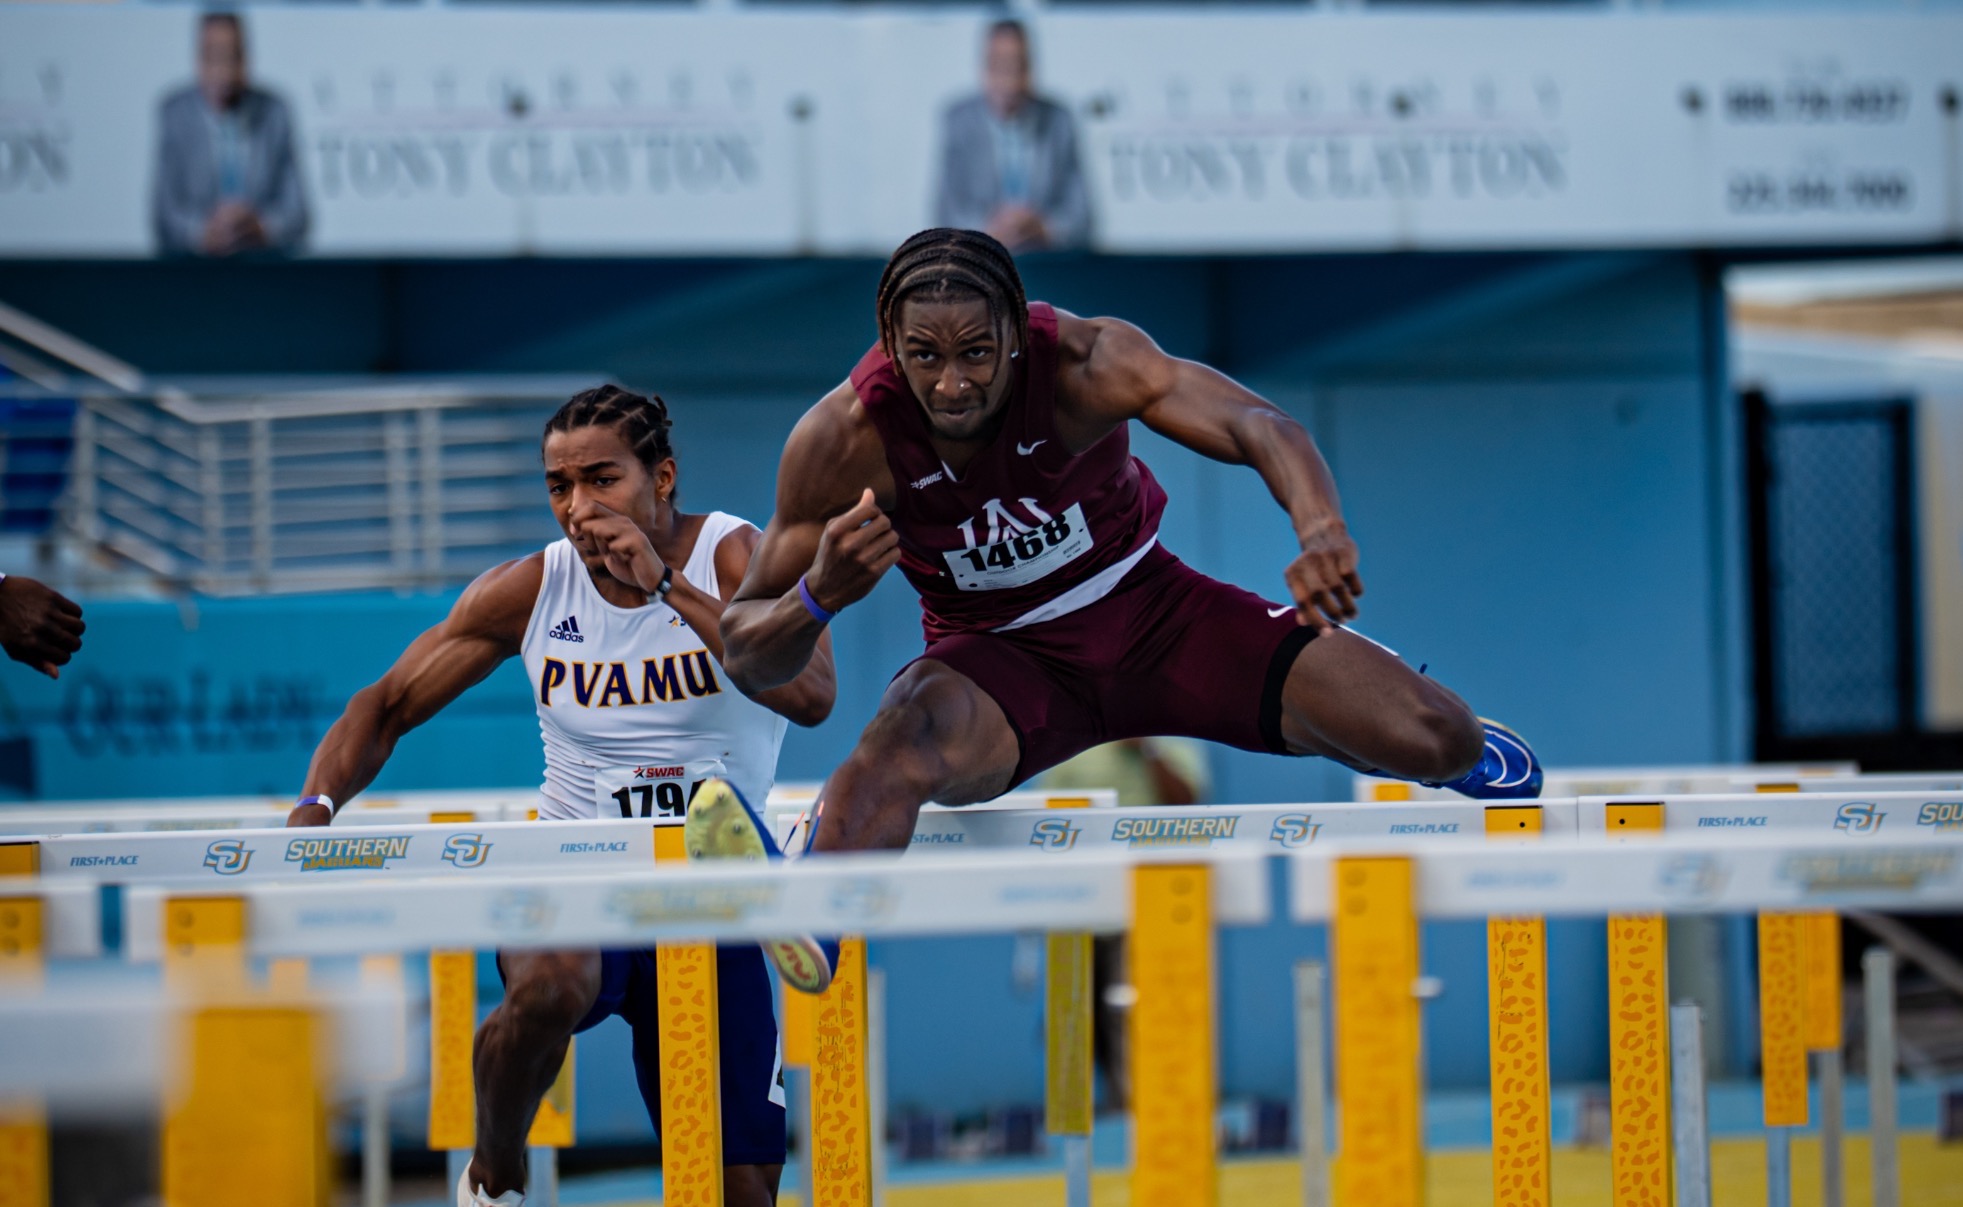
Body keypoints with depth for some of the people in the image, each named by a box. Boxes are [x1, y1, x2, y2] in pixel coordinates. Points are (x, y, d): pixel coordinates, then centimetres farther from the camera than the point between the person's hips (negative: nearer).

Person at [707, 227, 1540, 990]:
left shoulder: (1086, 364, -27)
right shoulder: (844, 441, -25)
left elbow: (1256, 426, -37)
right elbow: (747, 658, -19)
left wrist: (1321, 526, -59)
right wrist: (819, 596, -43)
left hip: (1149, 611, 2)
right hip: (1000, 655, -2)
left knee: (1441, 743, -5)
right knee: (907, 740, -41)